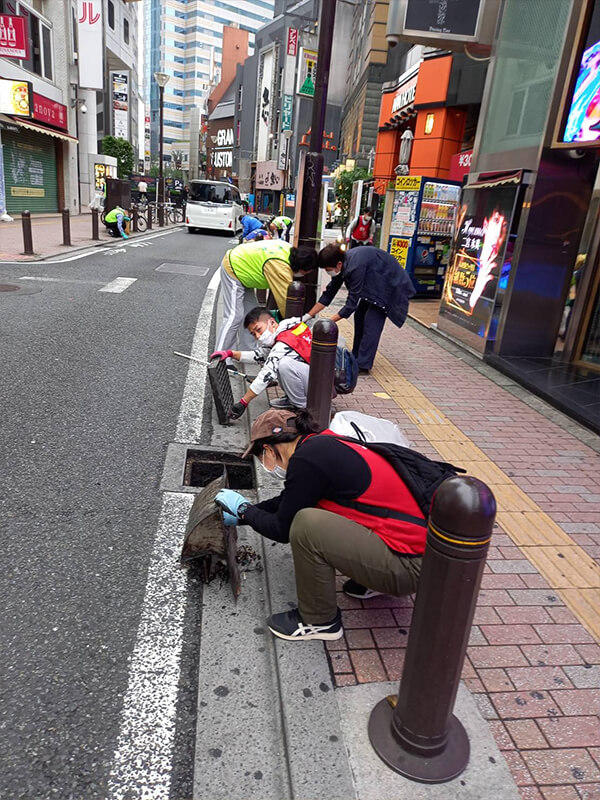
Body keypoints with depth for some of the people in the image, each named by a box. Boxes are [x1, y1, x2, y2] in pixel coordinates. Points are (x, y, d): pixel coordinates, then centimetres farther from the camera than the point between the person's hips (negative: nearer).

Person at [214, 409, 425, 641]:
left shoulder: (307, 459, -17)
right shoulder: (324, 444, 10)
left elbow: (282, 530, -6)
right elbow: (286, 501, 25)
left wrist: (243, 508, 10)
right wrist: (240, 516, 33)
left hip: (408, 566, -10)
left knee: (306, 524, -20)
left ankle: (319, 620, 3)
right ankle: (373, 582, 22)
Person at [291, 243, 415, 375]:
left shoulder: (356, 266, -35)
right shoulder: (343, 264, -9)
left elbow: (352, 302, -31)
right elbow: (329, 293, -2)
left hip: (391, 284, -9)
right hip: (376, 283, 9)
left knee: (372, 320, -16)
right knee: (360, 315, 6)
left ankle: (363, 365, -14)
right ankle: (356, 358, 15)